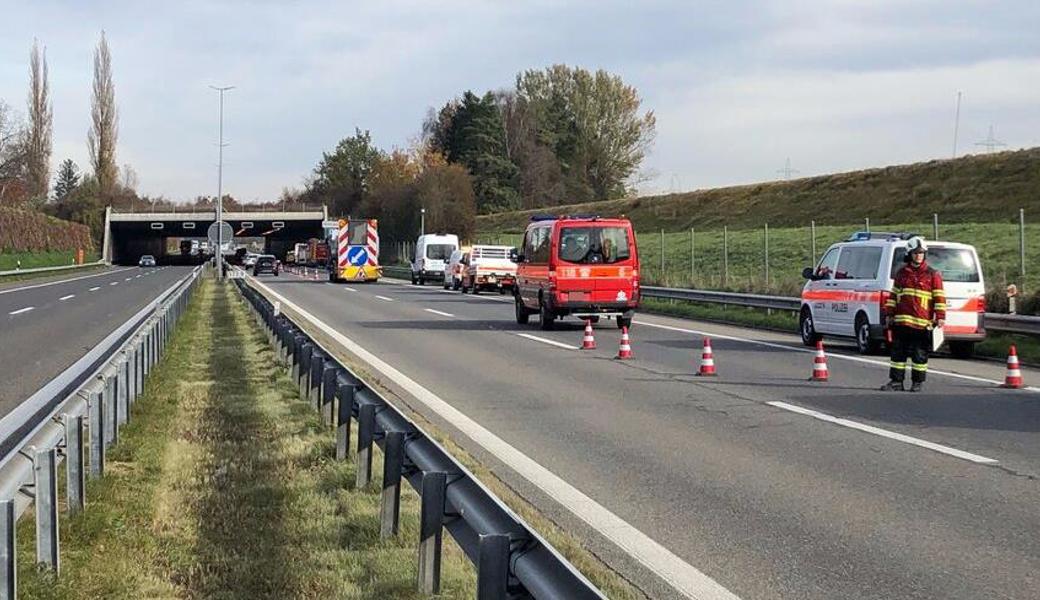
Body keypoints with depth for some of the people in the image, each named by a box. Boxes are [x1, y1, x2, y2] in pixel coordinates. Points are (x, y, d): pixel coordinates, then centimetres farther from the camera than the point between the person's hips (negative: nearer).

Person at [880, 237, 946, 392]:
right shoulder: (901, 273, 13)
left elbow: (939, 297, 0)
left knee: (920, 355, 2)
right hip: (901, 322, 3)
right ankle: (896, 382, 9)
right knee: (898, 353, 4)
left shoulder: (933, 275, 3)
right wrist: (889, 314, 12)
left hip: (922, 323, -3)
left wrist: (940, 317, -7)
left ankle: (918, 382, 11)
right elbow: (893, 295, 18)